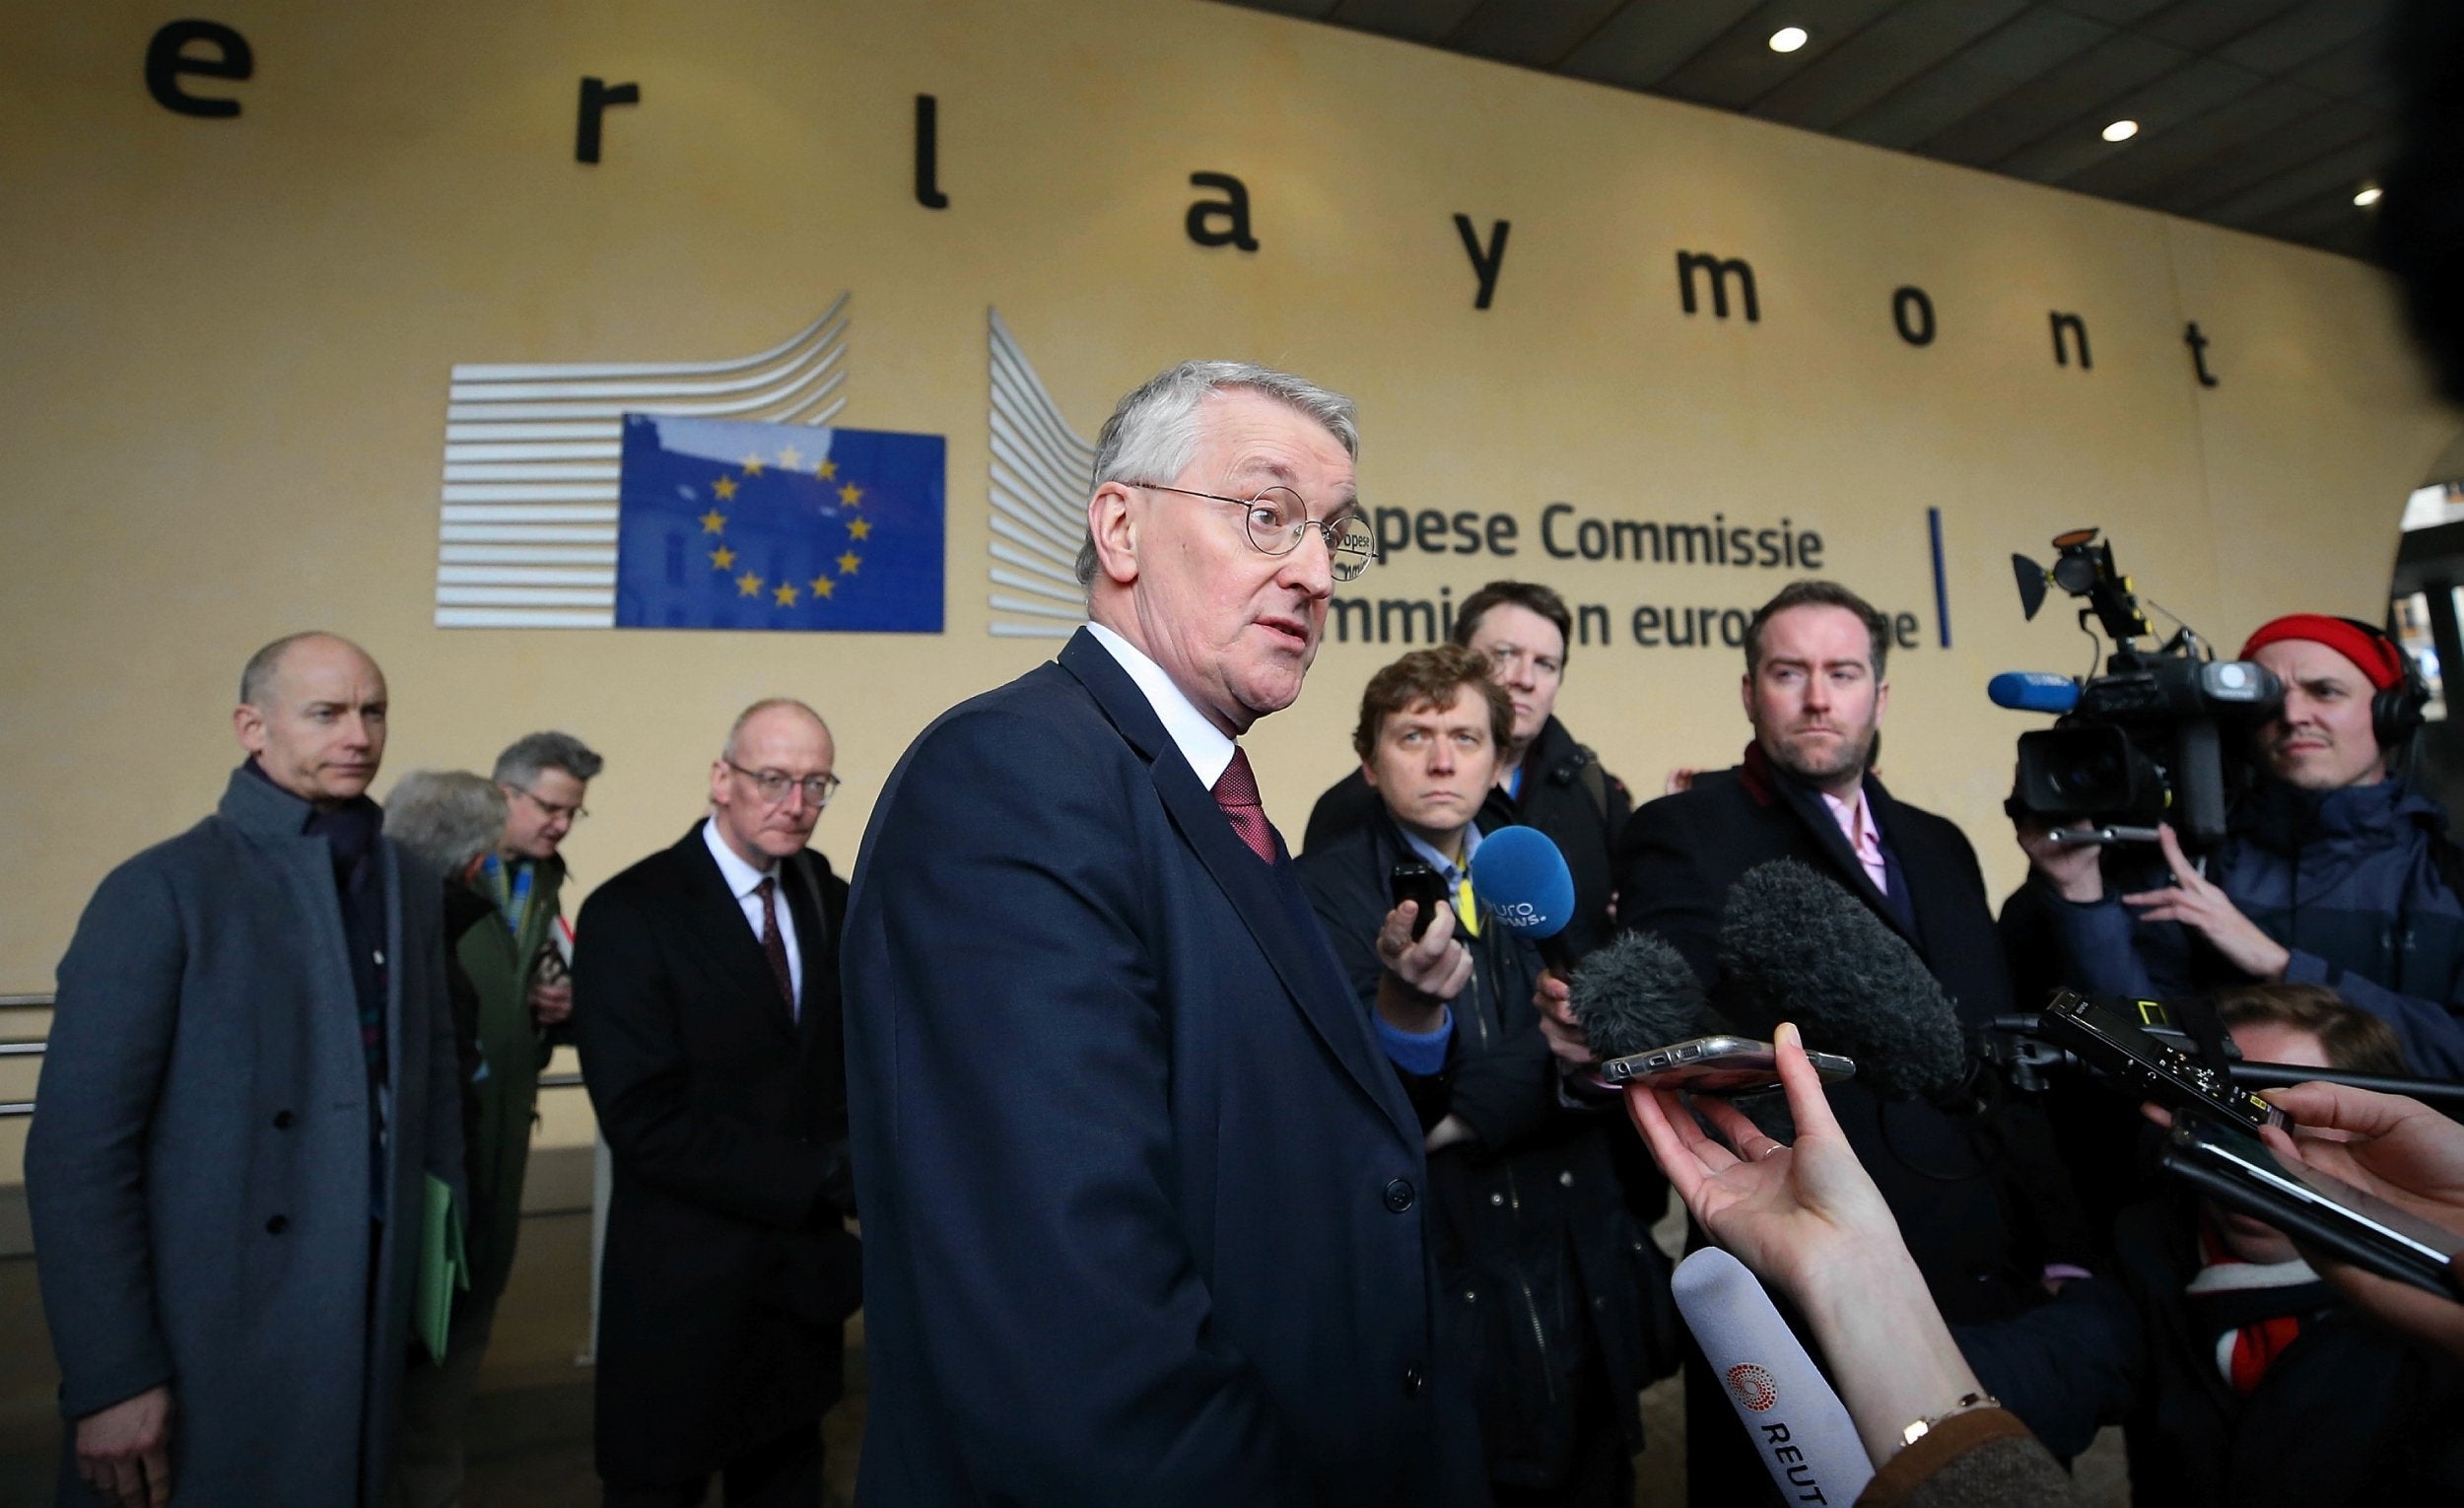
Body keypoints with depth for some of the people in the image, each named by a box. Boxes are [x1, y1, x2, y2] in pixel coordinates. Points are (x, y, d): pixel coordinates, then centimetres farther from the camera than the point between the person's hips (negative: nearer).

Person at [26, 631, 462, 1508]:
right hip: (208, 1339, -5)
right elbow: (79, 1148, -14)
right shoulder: (164, 889, -12)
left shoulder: (409, 882, 4)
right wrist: (111, 1377, -14)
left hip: (369, 1319, 5)